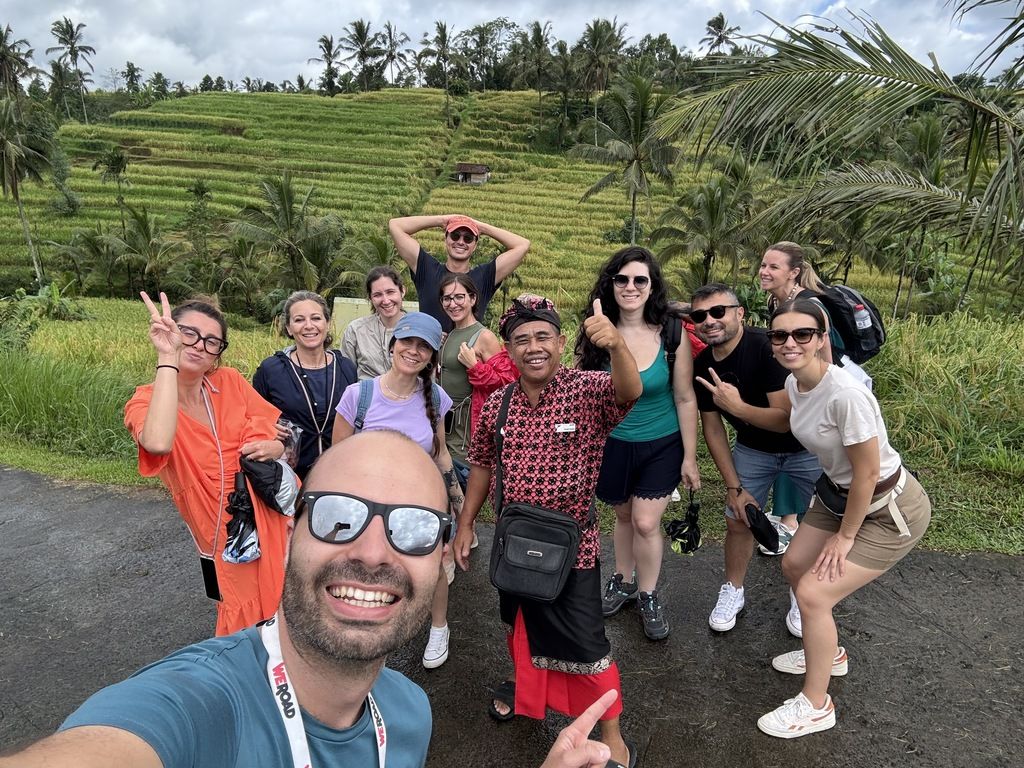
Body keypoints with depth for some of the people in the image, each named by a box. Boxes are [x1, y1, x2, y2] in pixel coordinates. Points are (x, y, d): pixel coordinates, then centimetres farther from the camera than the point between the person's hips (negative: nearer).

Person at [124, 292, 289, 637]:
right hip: (226, 545, -2)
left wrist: (275, 447, -19)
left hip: (276, 524, 2)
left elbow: (282, 435, 6)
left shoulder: (230, 382, -3)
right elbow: (159, 443, -37)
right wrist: (167, 358, -31)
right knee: (245, 628, 14)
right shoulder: (145, 402, -12)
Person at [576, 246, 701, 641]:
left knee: (646, 522, -4)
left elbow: (685, 399, -9)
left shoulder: (672, 333, -15)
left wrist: (690, 457, -6)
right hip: (613, 443, 2)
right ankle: (623, 580, 43)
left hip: (662, 445, -1)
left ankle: (648, 596, 22)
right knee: (624, 515, 17)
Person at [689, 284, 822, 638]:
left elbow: (787, 419, -31)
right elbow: (712, 427, -4)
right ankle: (733, 591, 29)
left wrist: (737, 406, -42)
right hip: (753, 448, 5)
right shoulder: (702, 364, -12)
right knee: (738, 519, 6)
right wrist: (734, 486, -4)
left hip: (806, 449, -4)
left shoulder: (767, 347, -31)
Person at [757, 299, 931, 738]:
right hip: (839, 493, 9)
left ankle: (816, 706, 12)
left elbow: (867, 473, -25)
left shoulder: (845, 395, -33)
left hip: (890, 510, -9)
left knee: (813, 593, -11)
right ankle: (828, 652, 43)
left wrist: (845, 537, -14)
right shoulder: (794, 383, -8)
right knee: (795, 565, 16)